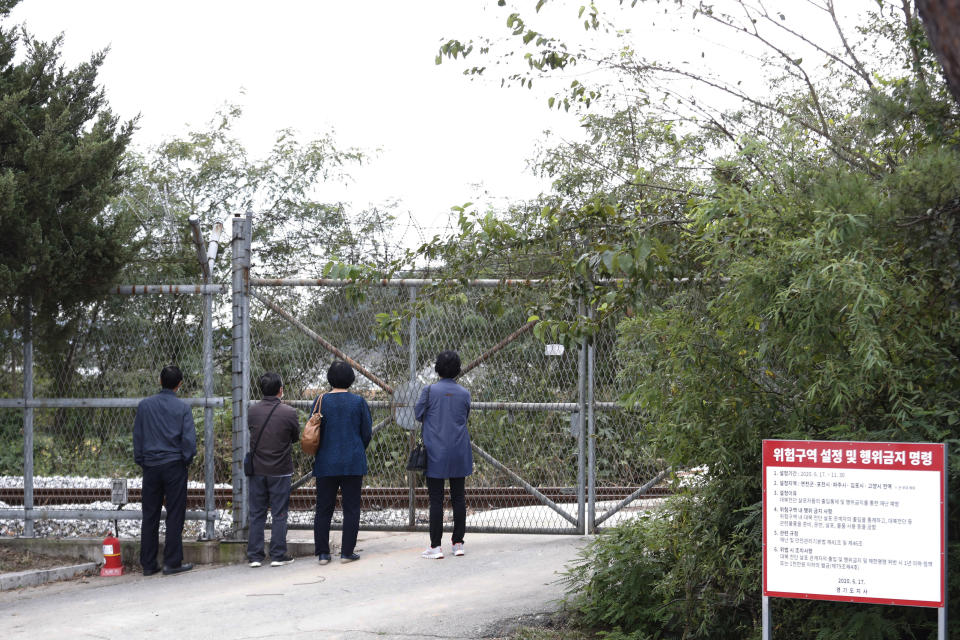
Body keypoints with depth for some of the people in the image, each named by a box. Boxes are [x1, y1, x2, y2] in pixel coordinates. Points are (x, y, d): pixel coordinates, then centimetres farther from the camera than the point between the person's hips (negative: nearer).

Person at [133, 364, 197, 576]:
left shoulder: (144, 405, 2)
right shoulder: (183, 408, -5)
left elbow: (137, 436, 5)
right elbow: (189, 439, -9)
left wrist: (140, 461, 14)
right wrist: (187, 460, 6)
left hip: (151, 466, 3)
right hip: (175, 466, -2)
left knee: (150, 516, 7)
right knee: (174, 515, 2)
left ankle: (148, 564, 10)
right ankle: (172, 562, 1)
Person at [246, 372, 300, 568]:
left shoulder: (253, 411, -4)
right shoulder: (289, 413, -12)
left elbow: (252, 432, 9)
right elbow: (296, 437, 2)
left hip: (257, 469, 3)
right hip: (280, 471, -2)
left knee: (256, 514, 9)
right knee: (279, 514, 6)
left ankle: (254, 556, 9)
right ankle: (278, 555, 7)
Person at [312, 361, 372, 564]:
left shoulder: (320, 402, -3)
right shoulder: (358, 402, -3)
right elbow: (367, 432, 1)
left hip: (326, 462, 1)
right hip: (353, 463, -1)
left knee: (324, 508, 7)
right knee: (351, 508, 4)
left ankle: (322, 553, 5)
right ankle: (347, 552, 2)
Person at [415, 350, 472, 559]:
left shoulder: (430, 391, -9)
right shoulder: (464, 394, 0)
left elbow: (418, 413, 1)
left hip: (436, 453, -3)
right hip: (459, 453, 3)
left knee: (436, 499, 0)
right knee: (458, 497, 11)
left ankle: (435, 546, 0)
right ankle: (458, 543, 14)